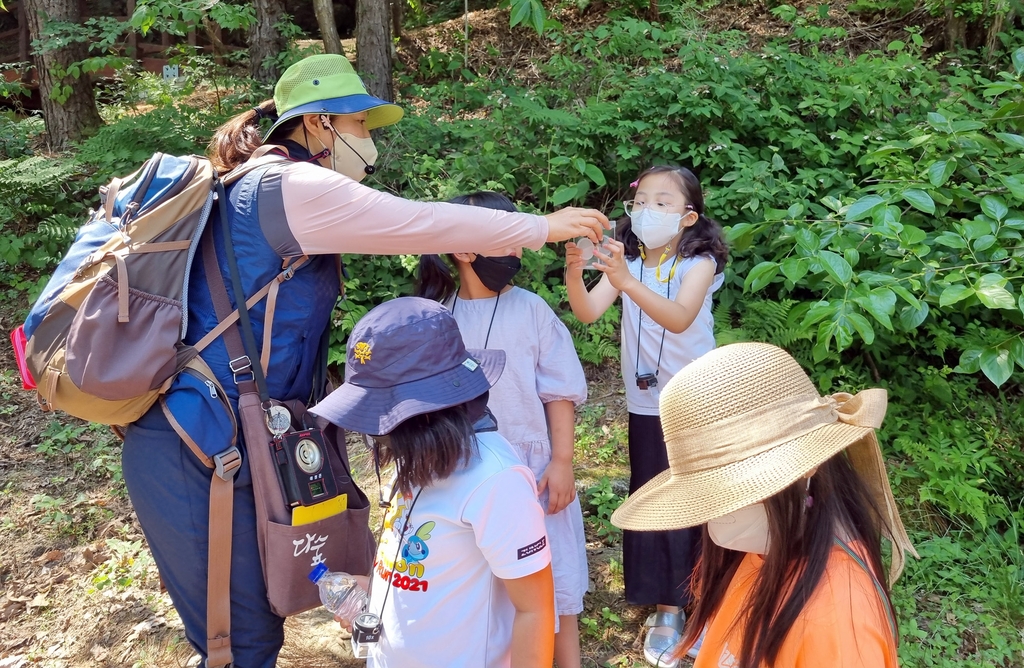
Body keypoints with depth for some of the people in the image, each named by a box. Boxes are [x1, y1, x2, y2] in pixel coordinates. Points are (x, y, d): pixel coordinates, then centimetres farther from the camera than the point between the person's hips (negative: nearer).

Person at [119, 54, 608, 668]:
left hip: (215, 439, 10)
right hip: (195, 449, -10)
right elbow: (417, 222, -13)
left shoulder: (266, 186, 16)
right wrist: (543, 226, -5)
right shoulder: (291, 185, -14)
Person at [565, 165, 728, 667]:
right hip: (645, 404, 3)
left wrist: (625, 280, -46)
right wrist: (574, 272, -37)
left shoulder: (700, 263, -13)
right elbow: (588, 312, -17)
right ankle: (667, 609, 24)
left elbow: (678, 318, -32)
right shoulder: (626, 261, -1)